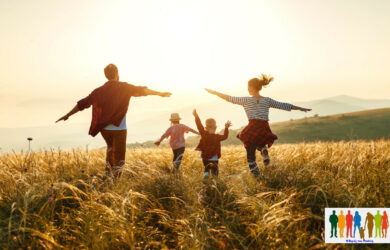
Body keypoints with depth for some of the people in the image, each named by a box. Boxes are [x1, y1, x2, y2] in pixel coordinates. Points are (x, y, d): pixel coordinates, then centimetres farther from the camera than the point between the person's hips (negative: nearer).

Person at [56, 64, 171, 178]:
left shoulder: (99, 91, 7)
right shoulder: (123, 87, -5)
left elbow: (82, 103, 12)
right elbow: (141, 90, -12)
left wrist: (67, 115, 21)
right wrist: (160, 93, -8)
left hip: (104, 128, 5)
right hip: (119, 129, -5)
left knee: (111, 147, 32)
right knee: (119, 160, 3)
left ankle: (108, 168, 16)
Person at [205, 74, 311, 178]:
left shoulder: (246, 100, -2)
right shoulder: (268, 100, 6)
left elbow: (230, 98, 2)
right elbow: (284, 106, 10)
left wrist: (214, 92, 12)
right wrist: (301, 108, 20)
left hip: (252, 129, -3)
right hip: (264, 130, 3)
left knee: (250, 154, 9)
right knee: (259, 144, 35)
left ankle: (255, 174, 2)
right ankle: (264, 151, 4)